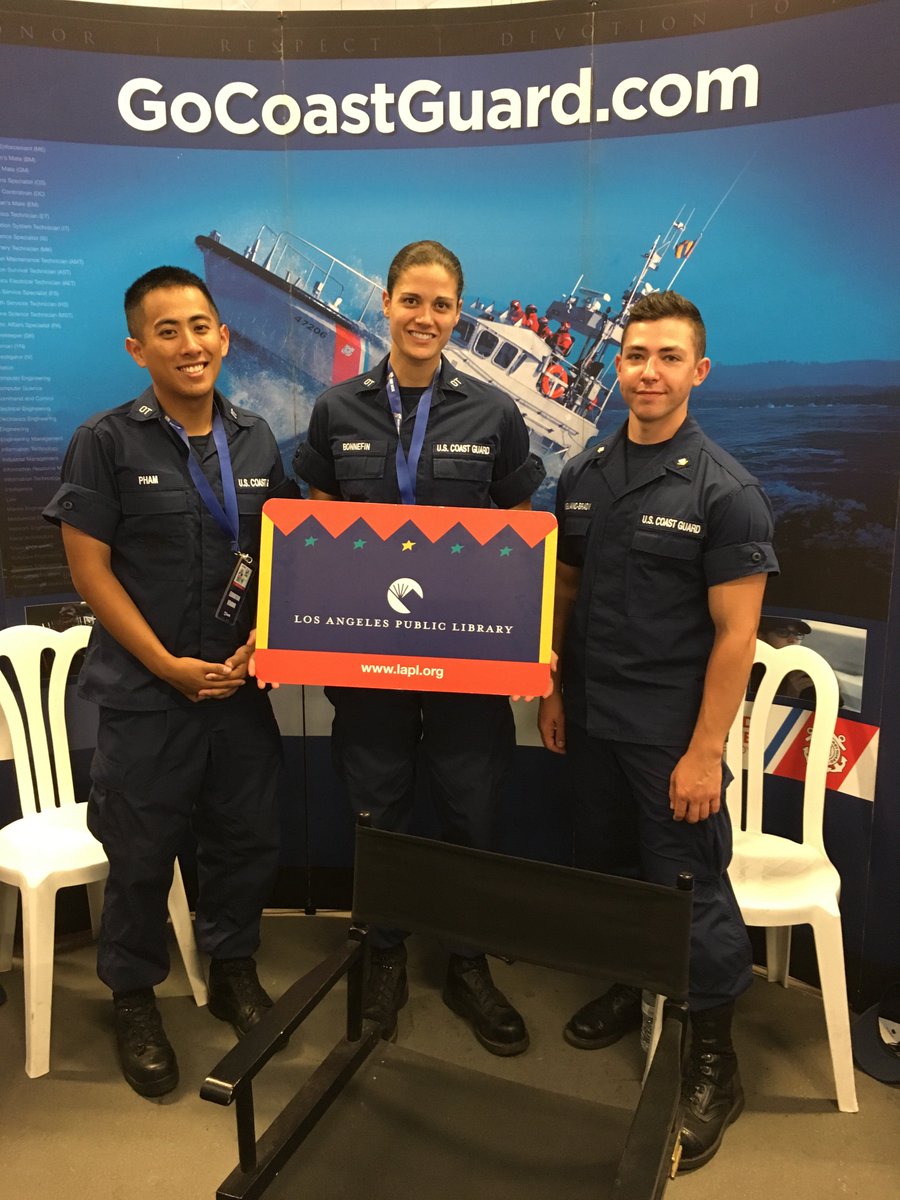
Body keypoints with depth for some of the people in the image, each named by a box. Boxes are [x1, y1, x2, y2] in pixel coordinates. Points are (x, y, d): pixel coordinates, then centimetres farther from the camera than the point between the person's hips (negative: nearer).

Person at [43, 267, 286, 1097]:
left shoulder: (256, 440, 5)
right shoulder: (107, 441, -6)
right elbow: (89, 566, -8)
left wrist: (259, 642, -6)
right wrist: (167, 664, -13)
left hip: (241, 685, 4)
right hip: (144, 692, -3)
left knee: (248, 839, 14)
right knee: (141, 855, 9)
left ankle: (234, 972, 38)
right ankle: (135, 1001, 33)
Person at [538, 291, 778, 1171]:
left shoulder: (725, 492, -12)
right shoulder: (583, 475, 4)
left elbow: (735, 634, -13)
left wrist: (704, 753, -15)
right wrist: (553, 691, 9)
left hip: (672, 732, -5)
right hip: (591, 718, 6)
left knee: (689, 890, 4)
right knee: (604, 866, 18)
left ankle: (712, 1063, 23)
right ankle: (631, 988, 43)